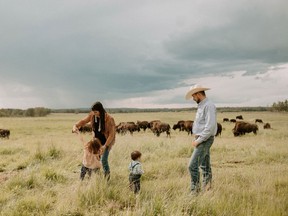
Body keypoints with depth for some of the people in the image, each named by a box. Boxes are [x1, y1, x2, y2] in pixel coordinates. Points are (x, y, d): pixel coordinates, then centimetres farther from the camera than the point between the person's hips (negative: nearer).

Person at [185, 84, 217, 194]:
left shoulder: (209, 106, -16)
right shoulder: (201, 106, 14)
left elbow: (210, 127, -23)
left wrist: (198, 140, -19)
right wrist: (196, 139, 12)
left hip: (205, 140, -10)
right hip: (201, 139, 10)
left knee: (193, 165, -11)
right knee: (205, 166, 15)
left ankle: (195, 190, -4)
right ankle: (207, 187, 23)